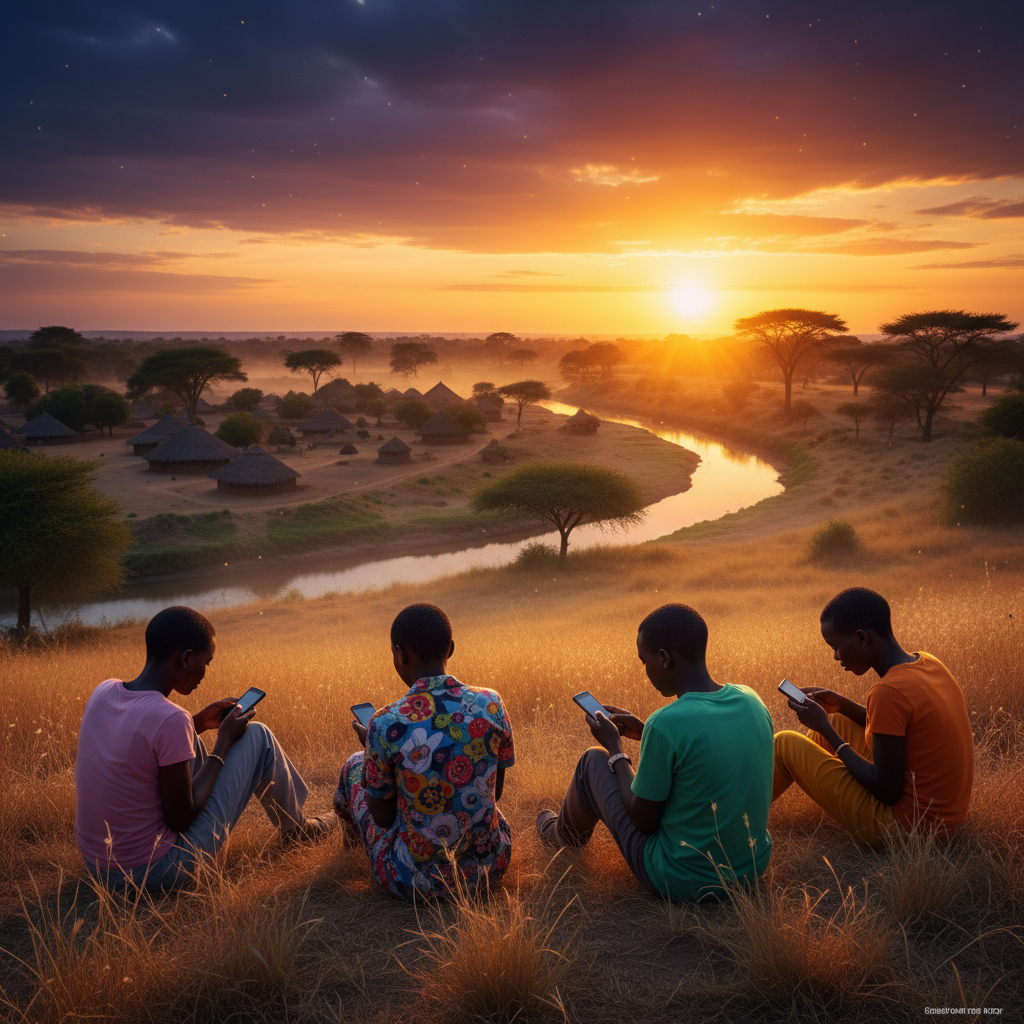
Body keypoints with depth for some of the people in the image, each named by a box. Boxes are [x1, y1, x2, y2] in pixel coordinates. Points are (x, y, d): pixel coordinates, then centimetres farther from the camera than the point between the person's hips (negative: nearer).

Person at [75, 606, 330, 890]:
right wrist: (224, 742, -9)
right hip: (159, 873, -7)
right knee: (258, 736, 2)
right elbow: (180, 820, -18)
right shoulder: (171, 720, -27)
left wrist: (198, 723, 12)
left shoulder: (102, 692, -4)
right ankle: (295, 827, 29)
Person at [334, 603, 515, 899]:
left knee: (356, 765, 23)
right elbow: (496, 790, 1)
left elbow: (383, 818, -9)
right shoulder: (491, 705, -13)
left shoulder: (386, 725, -23)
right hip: (490, 868, 3)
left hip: (416, 881, -3)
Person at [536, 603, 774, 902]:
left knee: (593, 762, 11)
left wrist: (615, 747, -2)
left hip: (680, 882, -6)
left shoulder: (665, 725, -27)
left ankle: (565, 834, 42)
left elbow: (643, 821, -14)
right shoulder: (751, 701, -6)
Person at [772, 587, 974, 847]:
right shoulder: (928, 663, 0)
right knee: (838, 721, 22)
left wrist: (825, 728, -13)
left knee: (785, 744, 2)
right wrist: (842, 705, 9)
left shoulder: (888, 692, -27)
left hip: (907, 828, -9)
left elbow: (887, 791, -21)